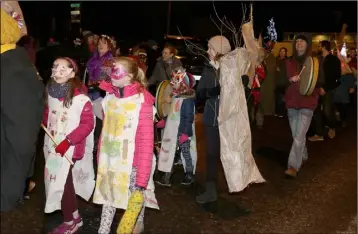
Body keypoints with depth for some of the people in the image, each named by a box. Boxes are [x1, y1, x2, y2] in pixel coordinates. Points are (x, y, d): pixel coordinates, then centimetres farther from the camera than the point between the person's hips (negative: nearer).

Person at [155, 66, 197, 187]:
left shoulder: (187, 99, -18)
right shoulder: (176, 96, 8)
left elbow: (189, 117, -21)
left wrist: (185, 133, -24)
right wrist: (164, 121, 25)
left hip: (182, 131, -9)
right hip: (172, 130, 9)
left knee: (185, 152, 5)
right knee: (169, 152, 11)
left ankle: (189, 175, 22)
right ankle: (166, 177, 20)